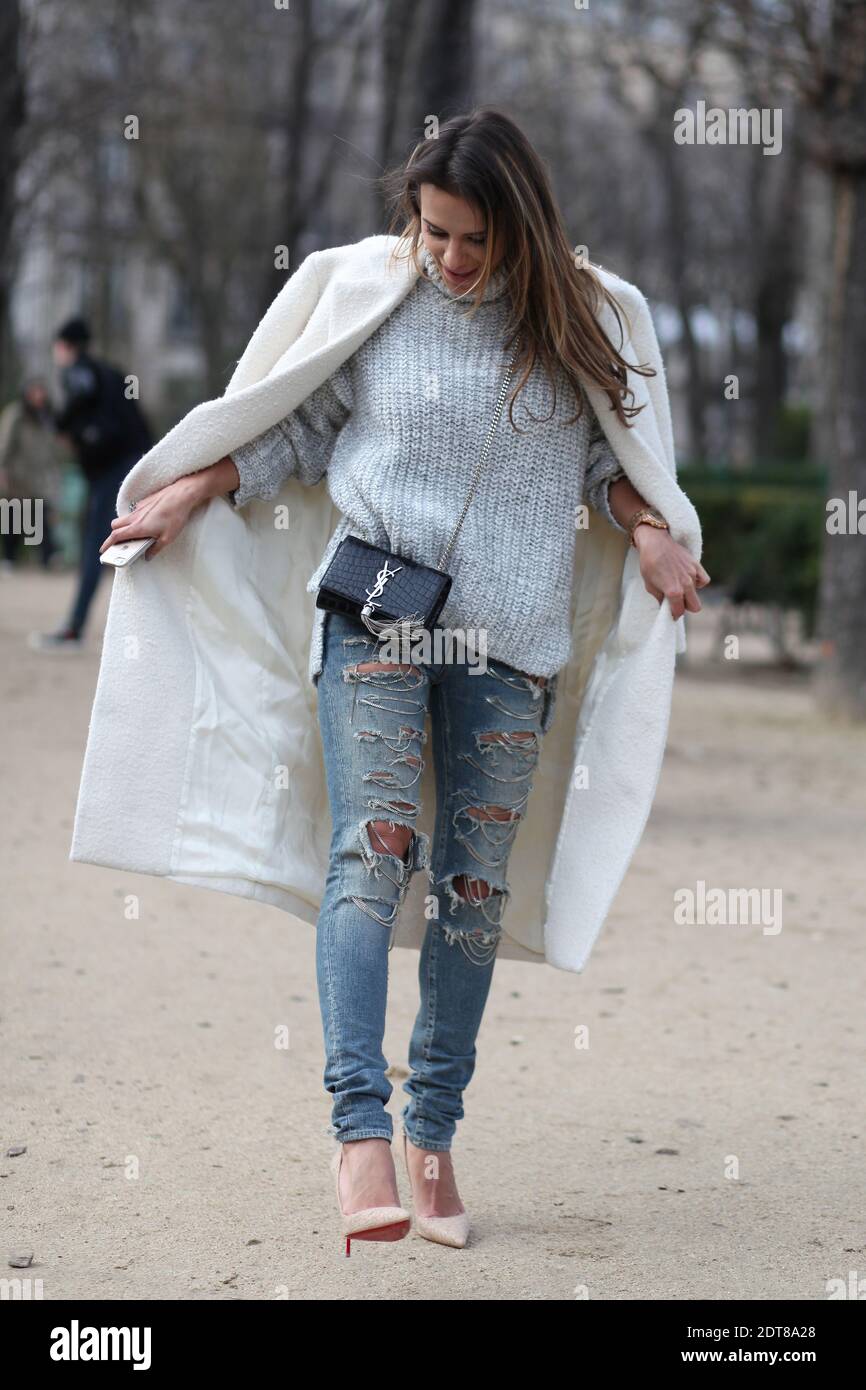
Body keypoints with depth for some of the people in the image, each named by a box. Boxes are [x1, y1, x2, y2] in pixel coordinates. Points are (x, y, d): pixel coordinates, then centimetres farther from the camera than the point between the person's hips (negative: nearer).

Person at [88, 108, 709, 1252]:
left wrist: (651, 533, -1)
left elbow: (604, 451, 16)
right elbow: (296, 427, 13)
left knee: (475, 886, 2)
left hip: (511, 637, 2)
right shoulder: (370, 294, 3)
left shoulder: (576, 318, 6)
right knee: (373, 847, -16)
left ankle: (434, 1133, 11)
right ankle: (361, 1127, -23)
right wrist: (183, 496, 9)